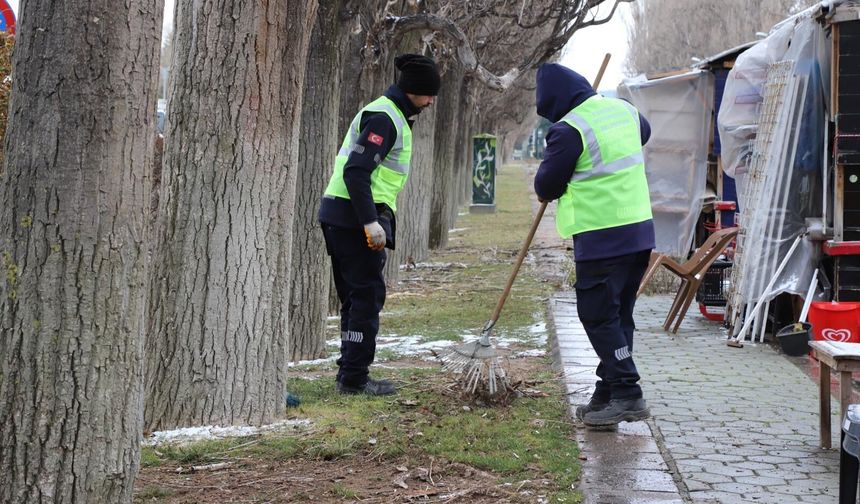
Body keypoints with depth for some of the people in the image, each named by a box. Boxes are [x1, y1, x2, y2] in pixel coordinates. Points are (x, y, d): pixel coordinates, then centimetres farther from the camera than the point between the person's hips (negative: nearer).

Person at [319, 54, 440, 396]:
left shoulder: (391, 115, 20)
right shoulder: (384, 117, -12)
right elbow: (356, 171, -21)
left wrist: (376, 219, 21)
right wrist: (371, 222, -25)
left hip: (340, 216, 10)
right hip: (356, 217, -10)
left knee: (354, 298, 13)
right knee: (367, 297, -5)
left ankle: (350, 376, 19)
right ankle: (354, 379, -2)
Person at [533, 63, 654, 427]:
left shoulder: (568, 130, -14)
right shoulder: (623, 110, 10)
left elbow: (546, 186, -5)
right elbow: (644, 131, 35)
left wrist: (548, 190, 17)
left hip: (601, 240, -8)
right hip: (640, 232, 8)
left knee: (599, 317, -2)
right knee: (619, 316, 13)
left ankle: (627, 394, -6)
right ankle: (608, 395, 20)